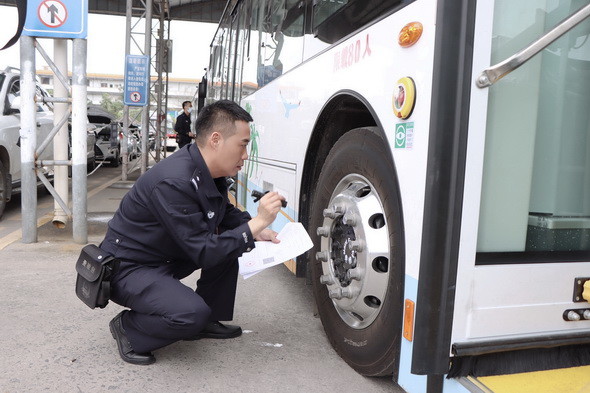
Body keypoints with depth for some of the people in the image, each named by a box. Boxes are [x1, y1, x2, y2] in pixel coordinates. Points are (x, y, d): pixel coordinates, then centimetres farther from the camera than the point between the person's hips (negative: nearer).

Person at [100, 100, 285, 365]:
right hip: (127, 268, -9)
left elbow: (228, 214, 14)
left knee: (231, 241, 1)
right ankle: (127, 328, 0)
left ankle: (209, 321, 13)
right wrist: (256, 223, -28)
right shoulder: (173, 182, -31)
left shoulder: (211, 174, -4)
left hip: (166, 258, 9)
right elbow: (204, 253, -29)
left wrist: (260, 232, -4)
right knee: (191, 313, -30)